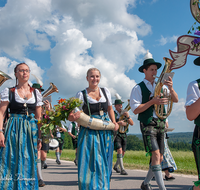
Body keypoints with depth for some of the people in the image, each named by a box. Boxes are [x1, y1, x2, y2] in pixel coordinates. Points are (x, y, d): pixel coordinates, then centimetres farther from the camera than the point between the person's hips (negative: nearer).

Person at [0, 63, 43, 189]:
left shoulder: (36, 93, 10)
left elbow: (38, 117, 10)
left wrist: (39, 137, 6)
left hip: (31, 131, 2)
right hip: (14, 129, -2)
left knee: (29, 163, 3)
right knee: (12, 161, -4)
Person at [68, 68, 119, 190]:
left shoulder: (106, 91, 9)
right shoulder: (81, 95, 0)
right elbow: (76, 115, -3)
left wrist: (114, 123, 6)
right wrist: (73, 117, -25)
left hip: (106, 133, 3)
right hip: (89, 133, -3)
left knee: (104, 164, 7)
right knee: (90, 163, -6)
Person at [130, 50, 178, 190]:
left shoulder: (161, 86, 12)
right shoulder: (138, 88, -2)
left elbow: (176, 100, 4)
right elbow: (135, 110, -9)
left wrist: (171, 88, -16)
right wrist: (153, 101, -19)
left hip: (161, 124, 6)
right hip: (148, 124, -5)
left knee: (159, 158, 9)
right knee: (156, 155, -19)